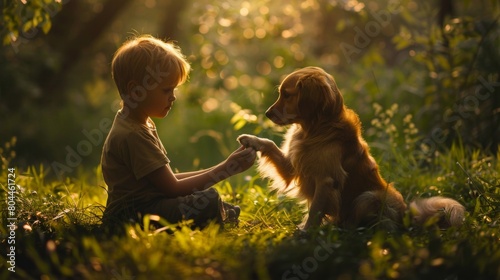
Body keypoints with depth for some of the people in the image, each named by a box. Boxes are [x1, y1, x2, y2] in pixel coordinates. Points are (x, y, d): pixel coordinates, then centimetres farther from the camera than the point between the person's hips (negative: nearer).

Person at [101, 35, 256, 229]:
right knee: (209, 201, -26)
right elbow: (173, 188, -19)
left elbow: (167, 179, 12)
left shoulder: (143, 124, 14)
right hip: (131, 217, -11)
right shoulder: (132, 135, -20)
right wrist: (226, 169, -14)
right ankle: (222, 215, -2)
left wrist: (221, 169, 6)